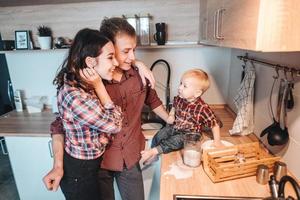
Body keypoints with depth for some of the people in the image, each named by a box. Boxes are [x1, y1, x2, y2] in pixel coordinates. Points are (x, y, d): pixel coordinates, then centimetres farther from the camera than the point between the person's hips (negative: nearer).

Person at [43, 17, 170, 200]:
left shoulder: (139, 73, -10)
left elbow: (152, 99, 9)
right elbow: (61, 124, -14)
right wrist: (58, 166, -22)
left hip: (131, 158, 4)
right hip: (98, 161, -3)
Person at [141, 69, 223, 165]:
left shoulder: (202, 108, -26)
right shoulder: (179, 99, -9)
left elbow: (215, 123, -16)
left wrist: (217, 141, -14)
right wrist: (171, 115, 0)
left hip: (189, 134, -5)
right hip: (174, 127, 6)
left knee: (176, 141, -29)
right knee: (159, 136, -6)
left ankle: (154, 151, -20)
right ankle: (153, 157, 11)